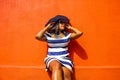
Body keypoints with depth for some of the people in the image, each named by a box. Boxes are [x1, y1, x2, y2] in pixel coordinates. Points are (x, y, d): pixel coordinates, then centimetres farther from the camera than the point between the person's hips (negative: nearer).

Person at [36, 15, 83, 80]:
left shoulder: (67, 35, 12)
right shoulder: (49, 35, 8)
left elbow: (79, 33, 1)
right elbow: (38, 36, -9)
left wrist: (70, 27, 15)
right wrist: (47, 27, 4)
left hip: (64, 59, 2)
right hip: (52, 59, -1)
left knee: (66, 74, -31)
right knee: (56, 65, -39)